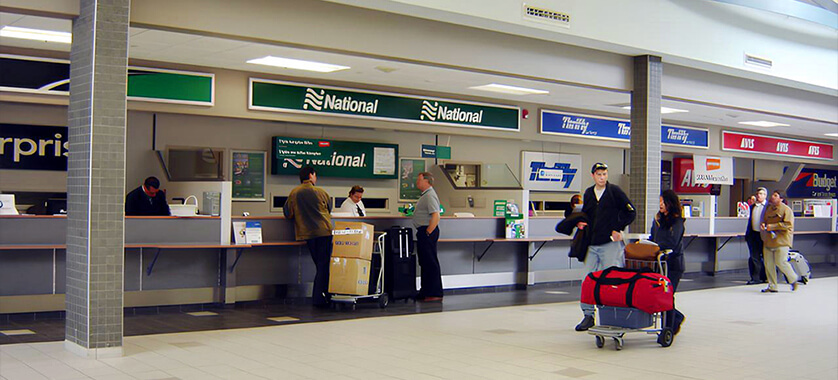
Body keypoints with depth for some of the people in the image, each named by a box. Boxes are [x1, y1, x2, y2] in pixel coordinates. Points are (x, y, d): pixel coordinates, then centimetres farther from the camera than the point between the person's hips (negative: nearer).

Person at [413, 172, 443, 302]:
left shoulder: (430, 196, -15)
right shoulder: (425, 195, 18)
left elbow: (436, 216, -24)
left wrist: (427, 233, -22)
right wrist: (423, 233, 17)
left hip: (427, 232, -11)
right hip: (424, 232, 11)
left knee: (430, 263, -8)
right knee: (425, 263, 13)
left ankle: (435, 294, -5)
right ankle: (425, 292, 19)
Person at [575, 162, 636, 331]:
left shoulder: (614, 191, -1)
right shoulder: (588, 194, 14)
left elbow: (631, 212, 0)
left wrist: (618, 229, -6)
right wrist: (580, 223, 6)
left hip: (611, 243, -5)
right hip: (592, 244, 5)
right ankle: (588, 315, 12)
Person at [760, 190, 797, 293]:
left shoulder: (786, 209, -5)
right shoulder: (768, 209, 16)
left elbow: (788, 224, -14)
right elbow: (764, 220, 29)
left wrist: (773, 226, -17)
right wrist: (763, 224, 5)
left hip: (781, 241, -6)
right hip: (768, 241, 6)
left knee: (781, 262, -10)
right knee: (768, 264, 2)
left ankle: (793, 279, 16)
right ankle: (772, 286, 11)